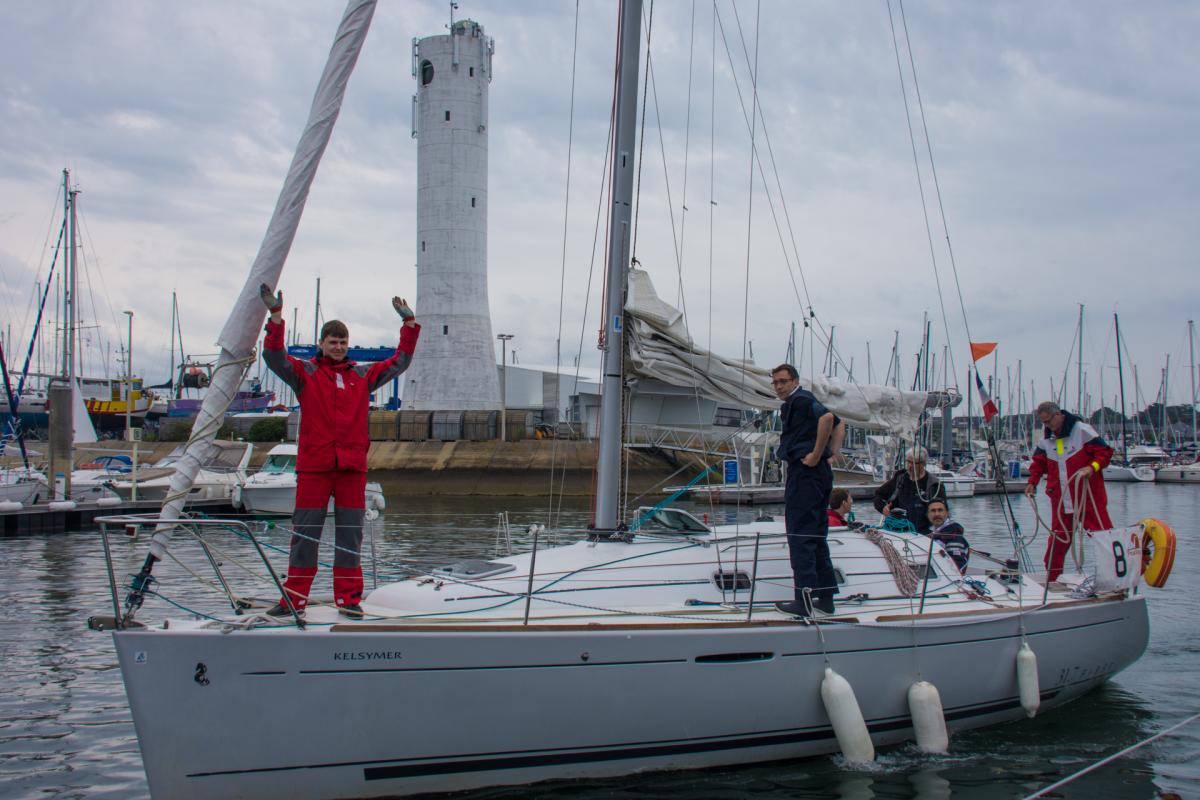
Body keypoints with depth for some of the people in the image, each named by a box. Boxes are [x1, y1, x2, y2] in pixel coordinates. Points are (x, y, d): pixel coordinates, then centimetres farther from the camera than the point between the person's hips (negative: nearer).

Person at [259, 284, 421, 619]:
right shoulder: (305, 372, 5)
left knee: (350, 534, 5)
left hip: (352, 466, 2)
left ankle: (348, 598, 12)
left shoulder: (363, 375, 14)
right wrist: (276, 316, -20)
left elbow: (399, 362, 17)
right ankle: (294, 598, 8)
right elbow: (274, 356, -9)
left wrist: (409, 324, 11)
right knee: (305, 532, 1)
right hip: (313, 465, -2)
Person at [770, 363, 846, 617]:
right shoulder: (804, 401, 21)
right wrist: (832, 452, 16)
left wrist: (816, 455, -22)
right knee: (817, 536, 13)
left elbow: (827, 417, -28)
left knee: (800, 535, -9)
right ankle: (825, 597, 16)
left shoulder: (799, 400, -10)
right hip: (820, 473, 10)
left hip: (804, 471, -10)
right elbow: (839, 424, 30)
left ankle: (804, 599, -12)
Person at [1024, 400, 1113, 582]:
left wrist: (1093, 466, -23)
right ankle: (1051, 579, 12)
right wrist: (1032, 481, 8)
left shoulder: (1081, 430, -7)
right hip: (1060, 502, 4)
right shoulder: (1046, 438, 10)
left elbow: (1105, 451, -7)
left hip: (1088, 499, -4)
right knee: (1057, 542, 5)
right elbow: (1039, 462, 22)